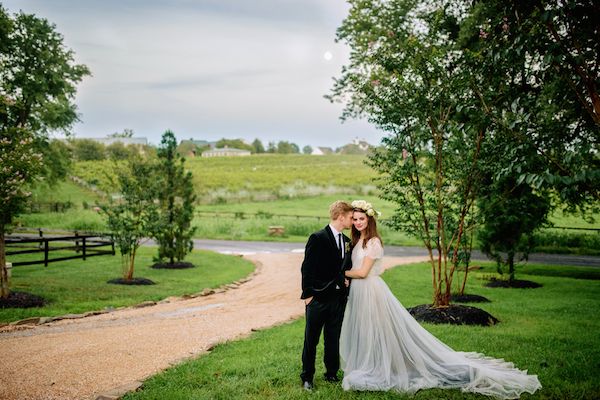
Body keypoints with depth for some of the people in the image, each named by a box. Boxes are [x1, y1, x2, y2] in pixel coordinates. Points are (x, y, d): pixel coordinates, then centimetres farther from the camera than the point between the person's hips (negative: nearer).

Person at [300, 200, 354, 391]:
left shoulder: (346, 241, 9)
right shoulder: (317, 238, -12)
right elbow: (307, 268, -12)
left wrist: (346, 284, 6)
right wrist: (307, 295, -13)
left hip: (339, 299, 6)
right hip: (318, 298, -6)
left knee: (333, 339, 14)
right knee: (311, 340, 6)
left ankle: (331, 373, 28)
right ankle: (307, 377, 19)